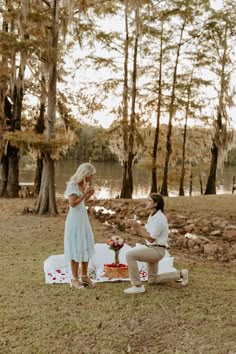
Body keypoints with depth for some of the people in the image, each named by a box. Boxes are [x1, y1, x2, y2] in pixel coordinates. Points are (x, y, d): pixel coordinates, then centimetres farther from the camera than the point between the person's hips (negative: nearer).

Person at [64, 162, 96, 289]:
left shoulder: (83, 184, 9)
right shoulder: (72, 185, -15)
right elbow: (73, 203, -21)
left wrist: (89, 195, 1)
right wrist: (85, 193, -19)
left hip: (83, 218, 8)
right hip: (75, 219, -8)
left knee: (86, 247, 11)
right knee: (76, 249, -1)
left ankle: (84, 276, 22)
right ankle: (75, 279, 9)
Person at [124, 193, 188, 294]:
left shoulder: (158, 218, -20)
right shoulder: (153, 215, 11)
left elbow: (151, 239, -21)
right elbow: (144, 232, 10)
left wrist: (137, 226, -18)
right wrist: (134, 225, -6)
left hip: (156, 250, -10)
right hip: (153, 249, 10)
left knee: (130, 255, -24)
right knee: (153, 280, 19)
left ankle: (138, 286, -18)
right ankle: (180, 274, 27)